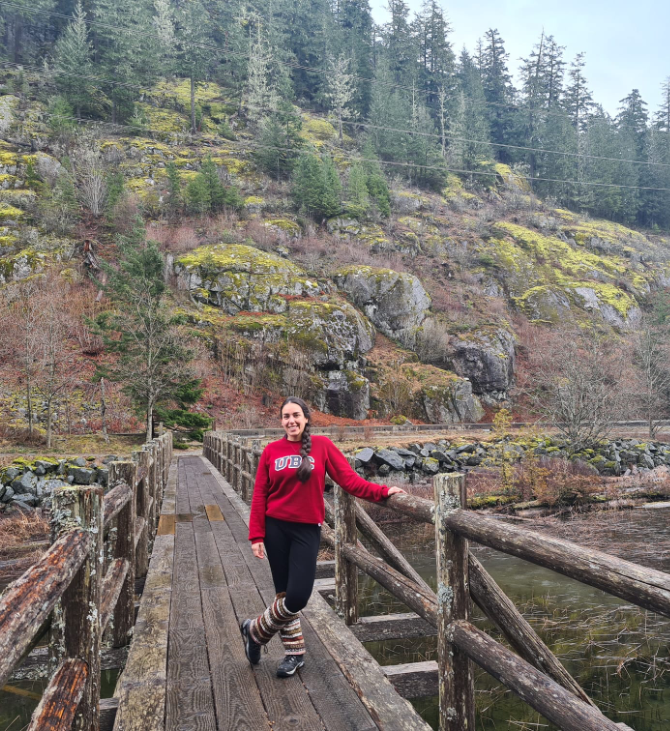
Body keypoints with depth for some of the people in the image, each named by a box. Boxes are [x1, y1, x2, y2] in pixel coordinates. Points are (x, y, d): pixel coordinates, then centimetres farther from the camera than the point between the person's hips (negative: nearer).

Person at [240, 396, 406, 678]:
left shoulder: (322, 445, -2)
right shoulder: (271, 451, 0)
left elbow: (348, 479, -5)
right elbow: (259, 496, 0)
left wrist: (381, 491, -15)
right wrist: (256, 536, -4)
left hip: (307, 530, 0)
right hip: (276, 528, 1)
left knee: (298, 597, -6)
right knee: (285, 593, 8)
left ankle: (255, 631, 21)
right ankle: (295, 652, 29)